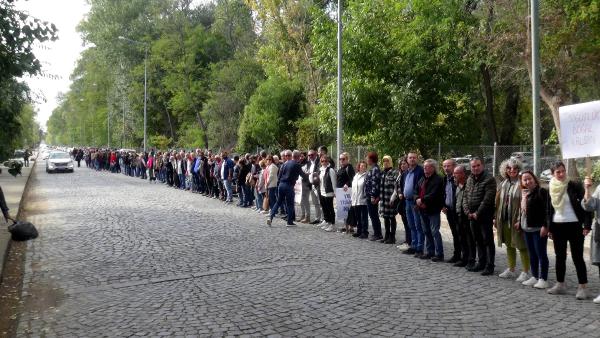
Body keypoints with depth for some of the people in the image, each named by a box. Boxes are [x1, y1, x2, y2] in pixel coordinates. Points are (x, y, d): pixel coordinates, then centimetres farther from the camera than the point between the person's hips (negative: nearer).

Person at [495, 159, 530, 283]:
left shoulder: (521, 184, -9)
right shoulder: (502, 184, 11)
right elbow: (498, 202, 14)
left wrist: (520, 220, -19)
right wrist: (496, 218, 10)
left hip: (516, 220, -7)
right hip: (504, 220, 7)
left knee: (521, 246, 1)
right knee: (509, 245, 16)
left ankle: (525, 272, 9)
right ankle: (511, 270, 27)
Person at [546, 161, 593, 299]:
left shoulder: (575, 186, -7)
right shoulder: (551, 188, 6)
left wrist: (587, 225, -14)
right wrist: (549, 228, 9)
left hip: (574, 226, -4)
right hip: (557, 226, 5)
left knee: (577, 257, -3)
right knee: (560, 256, 11)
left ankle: (583, 287, 3)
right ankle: (560, 284, 21)